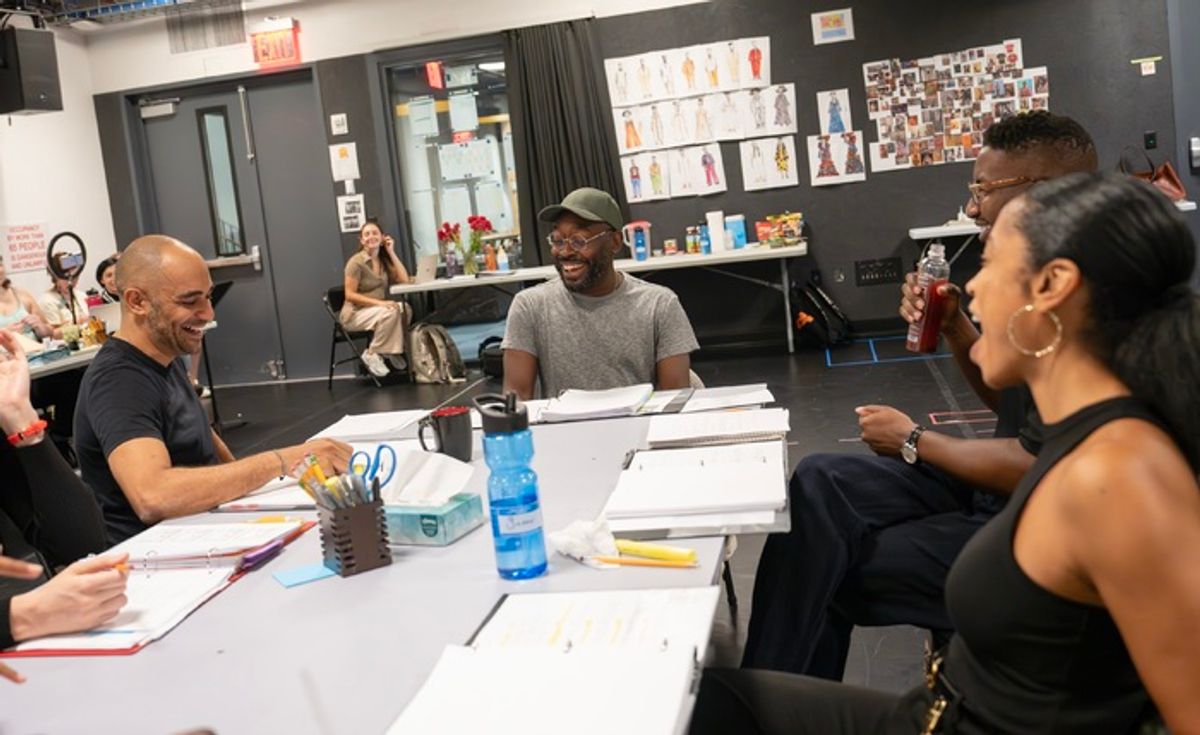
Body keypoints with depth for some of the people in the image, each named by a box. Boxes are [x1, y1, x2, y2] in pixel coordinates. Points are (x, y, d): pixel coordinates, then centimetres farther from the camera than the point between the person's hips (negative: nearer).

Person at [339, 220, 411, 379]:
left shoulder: (384, 260, 8)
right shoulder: (356, 262, -13)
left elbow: (404, 280, -5)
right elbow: (350, 295, -17)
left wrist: (391, 252, -4)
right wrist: (379, 302, -27)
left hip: (377, 310, 6)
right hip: (355, 313, -6)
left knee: (405, 309, -22)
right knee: (389, 313, -34)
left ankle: (392, 350, -6)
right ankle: (372, 354, -19)